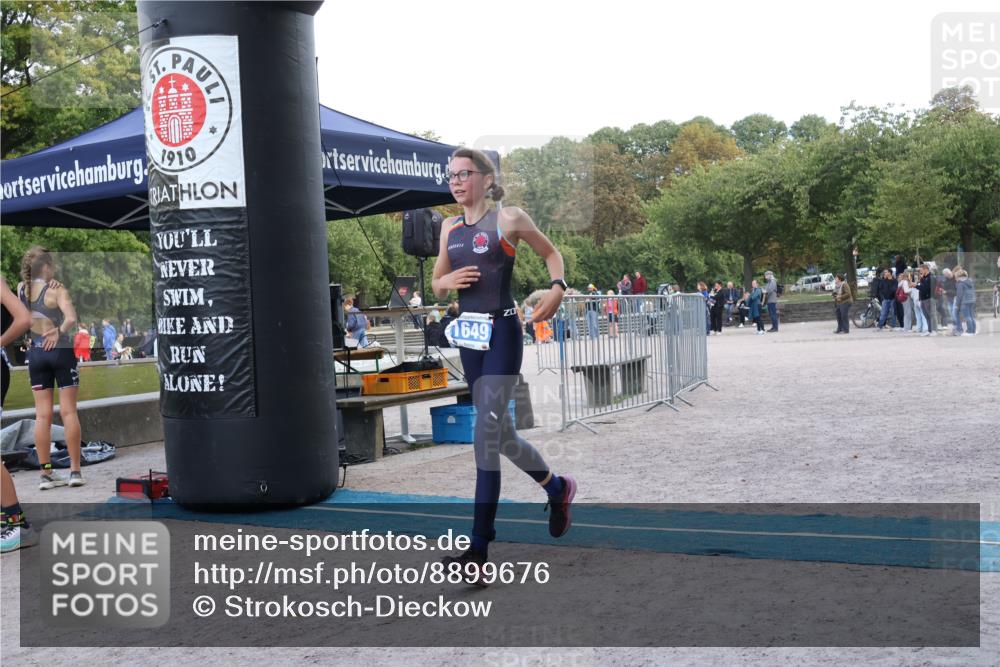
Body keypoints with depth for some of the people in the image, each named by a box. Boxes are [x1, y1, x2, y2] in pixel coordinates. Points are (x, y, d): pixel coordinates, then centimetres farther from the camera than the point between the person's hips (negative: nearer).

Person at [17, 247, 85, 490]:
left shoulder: (21, 289, 2)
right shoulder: (56, 290, -13)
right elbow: (71, 318, -27)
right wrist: (59, 332, -13)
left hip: (36, 353, 5)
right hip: (60, 351, -5)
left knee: (42, 415, 7)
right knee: (69, 412, 2)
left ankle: (46, 473, 9)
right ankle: (75, 470, 4)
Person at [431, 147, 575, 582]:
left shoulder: (509, 218, -3)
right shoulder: (451, 227, 12)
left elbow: (551, 253, 9)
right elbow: (437, 284, 19)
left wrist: (557, 287, -10)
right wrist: (446, 281, -4)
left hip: (502, 332, -7)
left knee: (486, 432, -15)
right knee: (501, 434, 16)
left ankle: (479, 552, -14)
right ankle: (557, 488, 43)